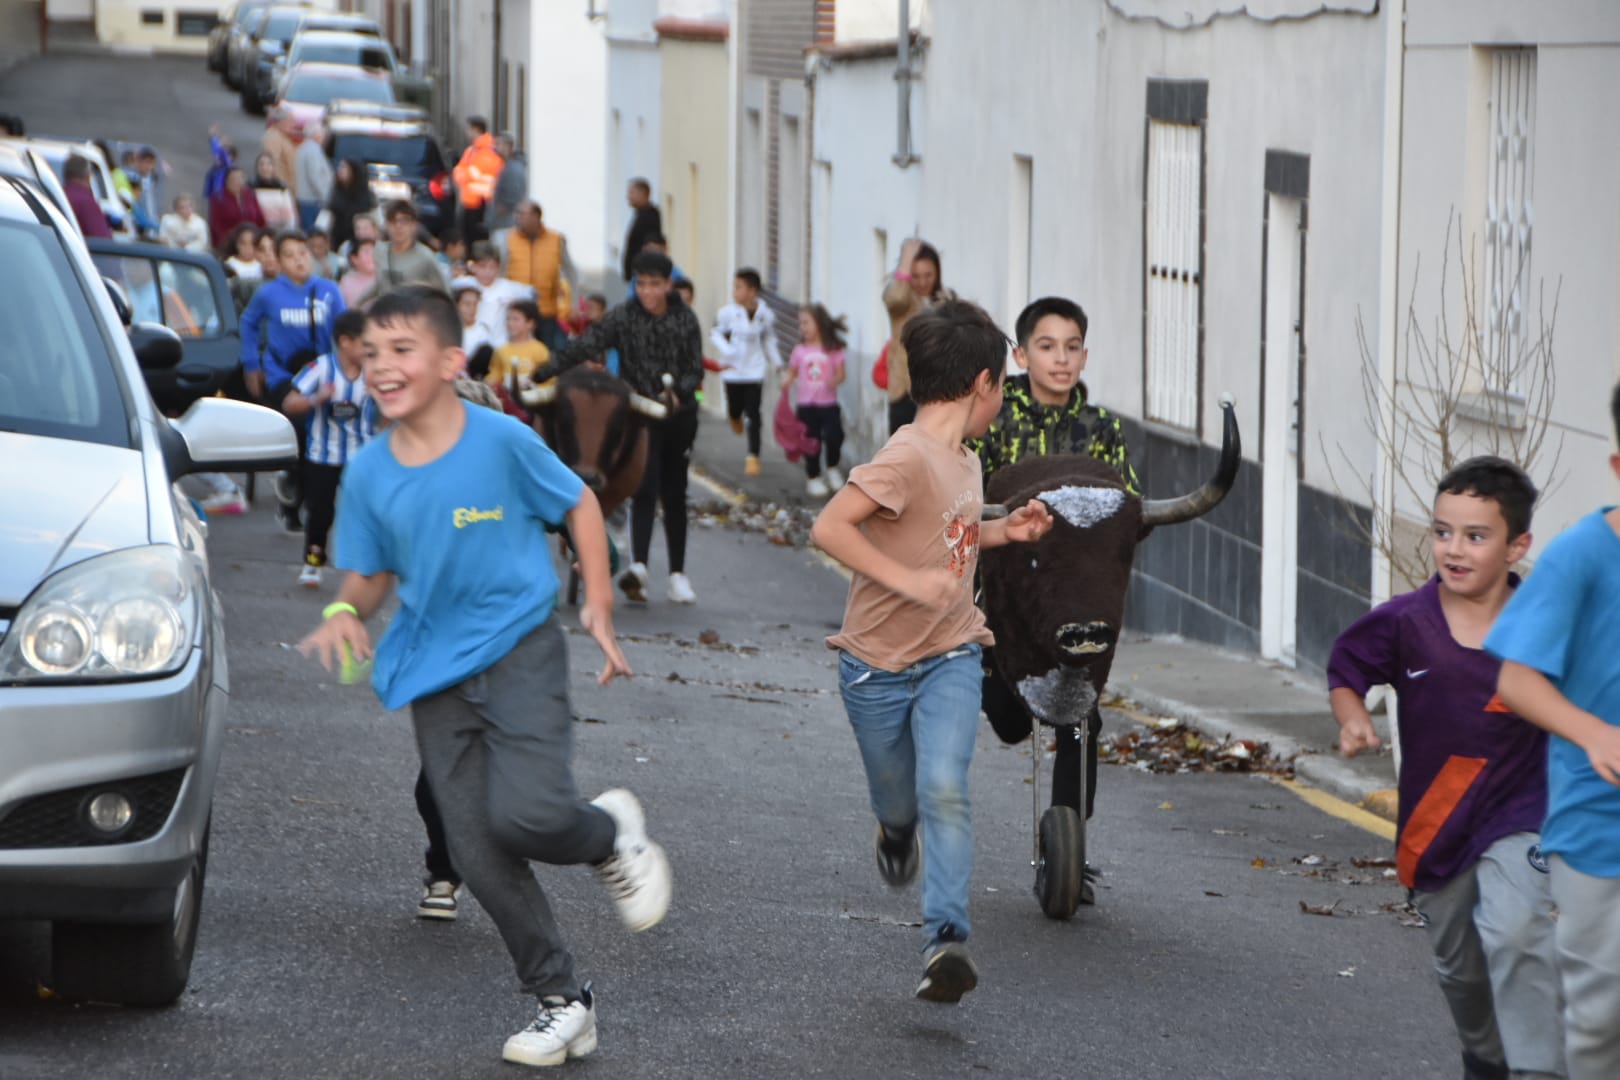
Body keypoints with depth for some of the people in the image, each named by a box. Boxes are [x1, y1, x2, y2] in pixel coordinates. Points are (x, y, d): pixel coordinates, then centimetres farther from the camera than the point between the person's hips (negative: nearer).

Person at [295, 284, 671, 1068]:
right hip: (435, 669, 4)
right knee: (477, 855, 0)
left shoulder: (501, 442, -11)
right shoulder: (369, 474, 0)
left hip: (518, 644, -4)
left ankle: (612, 835, 12)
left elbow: (578, 505, 3)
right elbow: (370, 575, 9)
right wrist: (346, 612, -13)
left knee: (527, 814, -24)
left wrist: (599, 604, 0)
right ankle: (561, 1001, 14)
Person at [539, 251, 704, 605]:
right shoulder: (623, 317, -6)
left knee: (675, 495, 10)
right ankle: (639, 566, -27)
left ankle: (677, 574, 19)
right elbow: (582, 348, -15)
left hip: (679, 416, 2)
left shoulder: (686, 319, 0)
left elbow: (696, 369, 2)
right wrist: (539, 375, -26)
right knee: (646, 490, -17)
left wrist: (679, 392, -20)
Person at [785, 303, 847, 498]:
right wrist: (787, 384, -14)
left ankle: (833, 469, 15)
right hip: (807, 405, 1)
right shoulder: (800, 350, 3)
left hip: (829, 404, -1)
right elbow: (792, 372, 7)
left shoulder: (833, 350, -2)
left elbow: (840, 373, -1)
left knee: (834, 436, -12)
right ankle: (813, 478, 22)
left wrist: (836, 380, -23)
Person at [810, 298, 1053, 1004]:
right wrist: (907, 581, -34)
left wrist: (1005, 531, 10)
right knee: (898, 804, 13)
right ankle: (898, 831, 50)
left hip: (950, 656, 5)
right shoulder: (908, 458, -21)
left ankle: (946, 939, -19)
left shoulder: (965, 462, 6)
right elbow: (829, 528, -29)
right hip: (877, 665, -5)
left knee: (944, 791, -17)